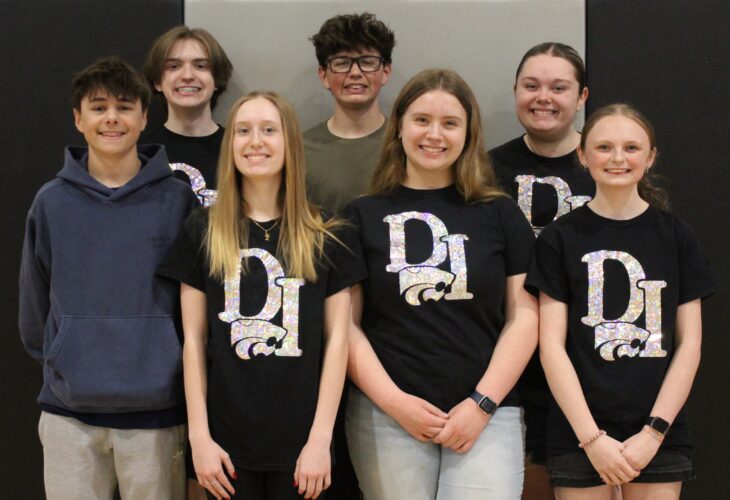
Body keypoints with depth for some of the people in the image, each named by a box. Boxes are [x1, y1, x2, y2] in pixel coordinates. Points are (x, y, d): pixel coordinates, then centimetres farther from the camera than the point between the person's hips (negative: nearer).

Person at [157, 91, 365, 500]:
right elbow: (194, 339, 2)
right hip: (227, 440, 0)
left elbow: (336, 340, 0)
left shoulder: (329, 238, 2)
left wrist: (321, 437, -6)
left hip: (300, 441, 0)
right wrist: (199, 435, -4)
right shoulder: (202, 232, 3)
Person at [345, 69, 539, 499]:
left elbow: (523, 317, 5)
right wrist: (393, 400, -8)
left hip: (487, 415, 0)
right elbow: (346, 323, 4)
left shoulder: (501, 214, 9)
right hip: (387, 416, 0)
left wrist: (483, 403, -5)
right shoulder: (363, 216, 7)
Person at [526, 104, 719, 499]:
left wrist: (654, 432, -7)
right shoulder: (560, 238, 1)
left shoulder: (677, 237, 5)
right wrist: (592, 436, -11)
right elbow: (552, 344, -3)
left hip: (659, 435, 1)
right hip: (579, 435, -1)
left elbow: (689, 343, 3)